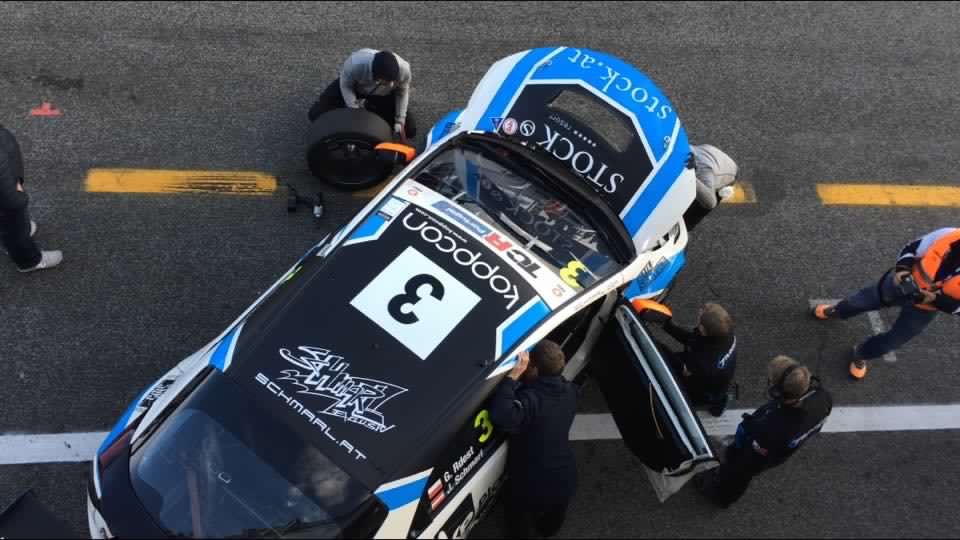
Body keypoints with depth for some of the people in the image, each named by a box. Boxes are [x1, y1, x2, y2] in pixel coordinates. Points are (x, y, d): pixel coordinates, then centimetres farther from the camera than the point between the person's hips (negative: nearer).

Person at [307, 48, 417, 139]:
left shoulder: (403, 69, -38)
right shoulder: (356, 64, -44)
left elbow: (402, 92, -15)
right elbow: (345, 86, -22)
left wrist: (399, 122, -16)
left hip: (383, 95, 1)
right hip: (354, 86, -1)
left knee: (409, 130, -5)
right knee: (315, 114, -10)